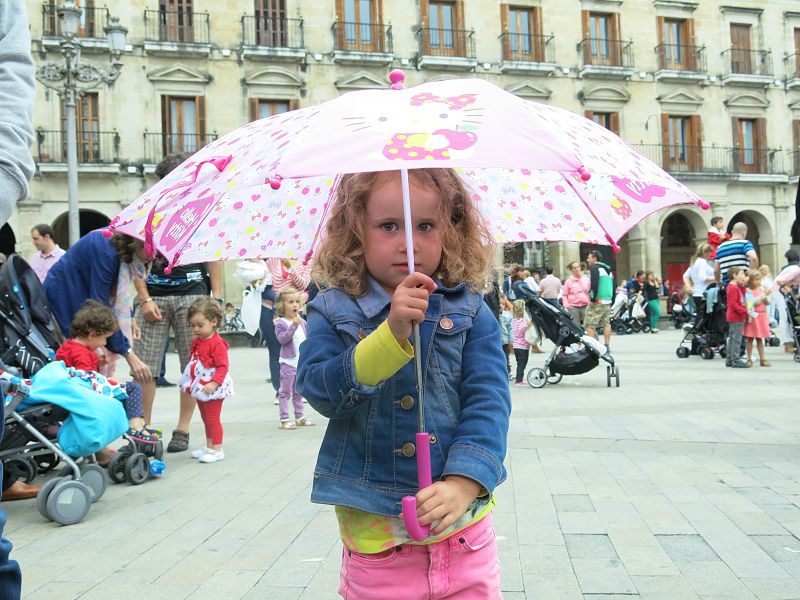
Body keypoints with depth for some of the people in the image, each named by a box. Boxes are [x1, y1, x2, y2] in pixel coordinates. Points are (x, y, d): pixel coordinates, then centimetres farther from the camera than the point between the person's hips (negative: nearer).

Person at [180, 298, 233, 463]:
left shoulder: (217, 343, -19)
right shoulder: (196, 342, 9)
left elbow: (222, 367, -23)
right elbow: (192, 362, 20)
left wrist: (213, 383, -32)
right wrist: (188, 382, 16)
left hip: (211, 388, -9)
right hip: (199, 387, 9)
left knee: (213, 419, -2)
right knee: (206, 419, 18)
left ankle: (217, 450, 6)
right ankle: (209, 446, 29)